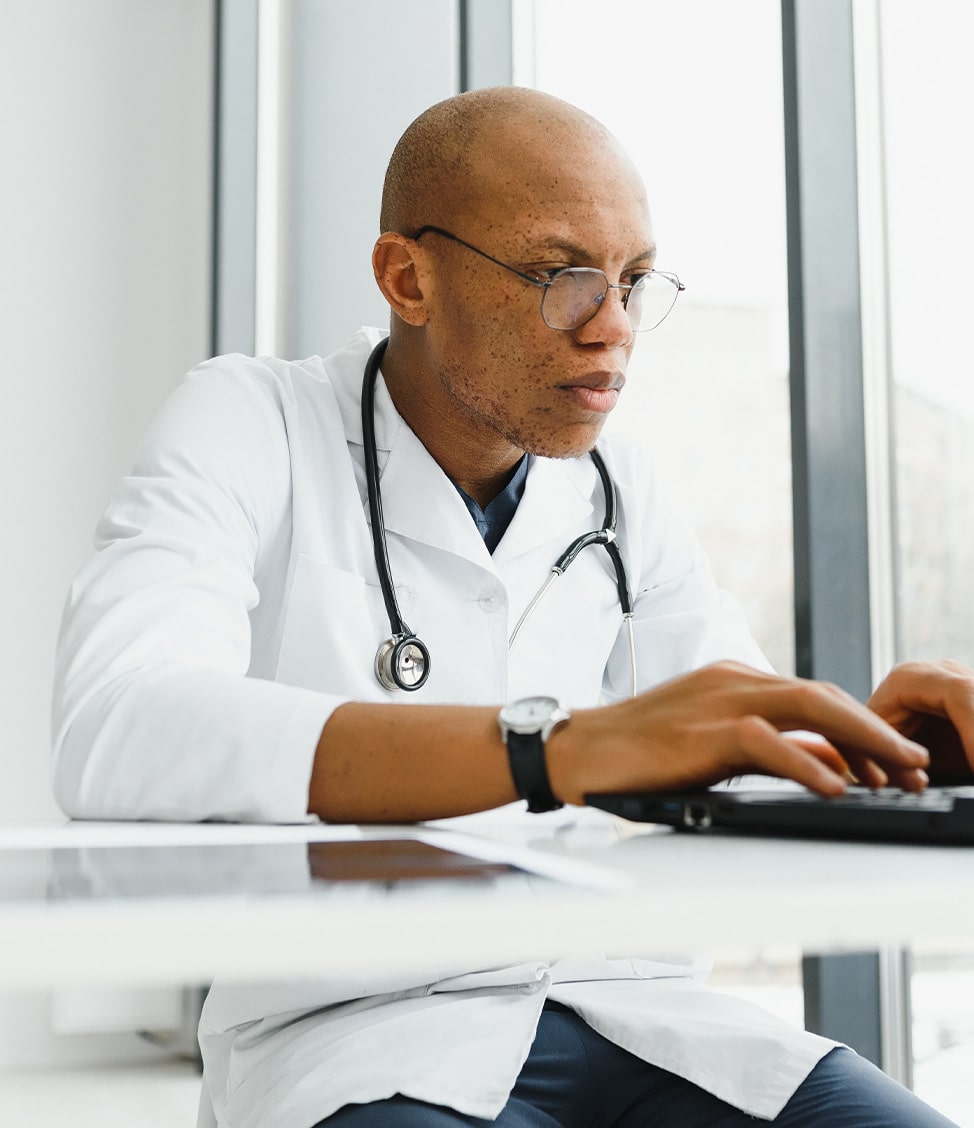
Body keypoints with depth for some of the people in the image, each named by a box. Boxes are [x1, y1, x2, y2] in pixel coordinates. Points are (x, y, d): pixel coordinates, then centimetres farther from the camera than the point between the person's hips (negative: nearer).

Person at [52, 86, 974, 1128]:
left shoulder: (618, 494, 9)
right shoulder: (250, 427, -8)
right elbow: (113, 741, -27)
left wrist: (877, 738, -19)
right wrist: (559, 745, -39)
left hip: (616, 1010, 5)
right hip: (354, 1033, -4)